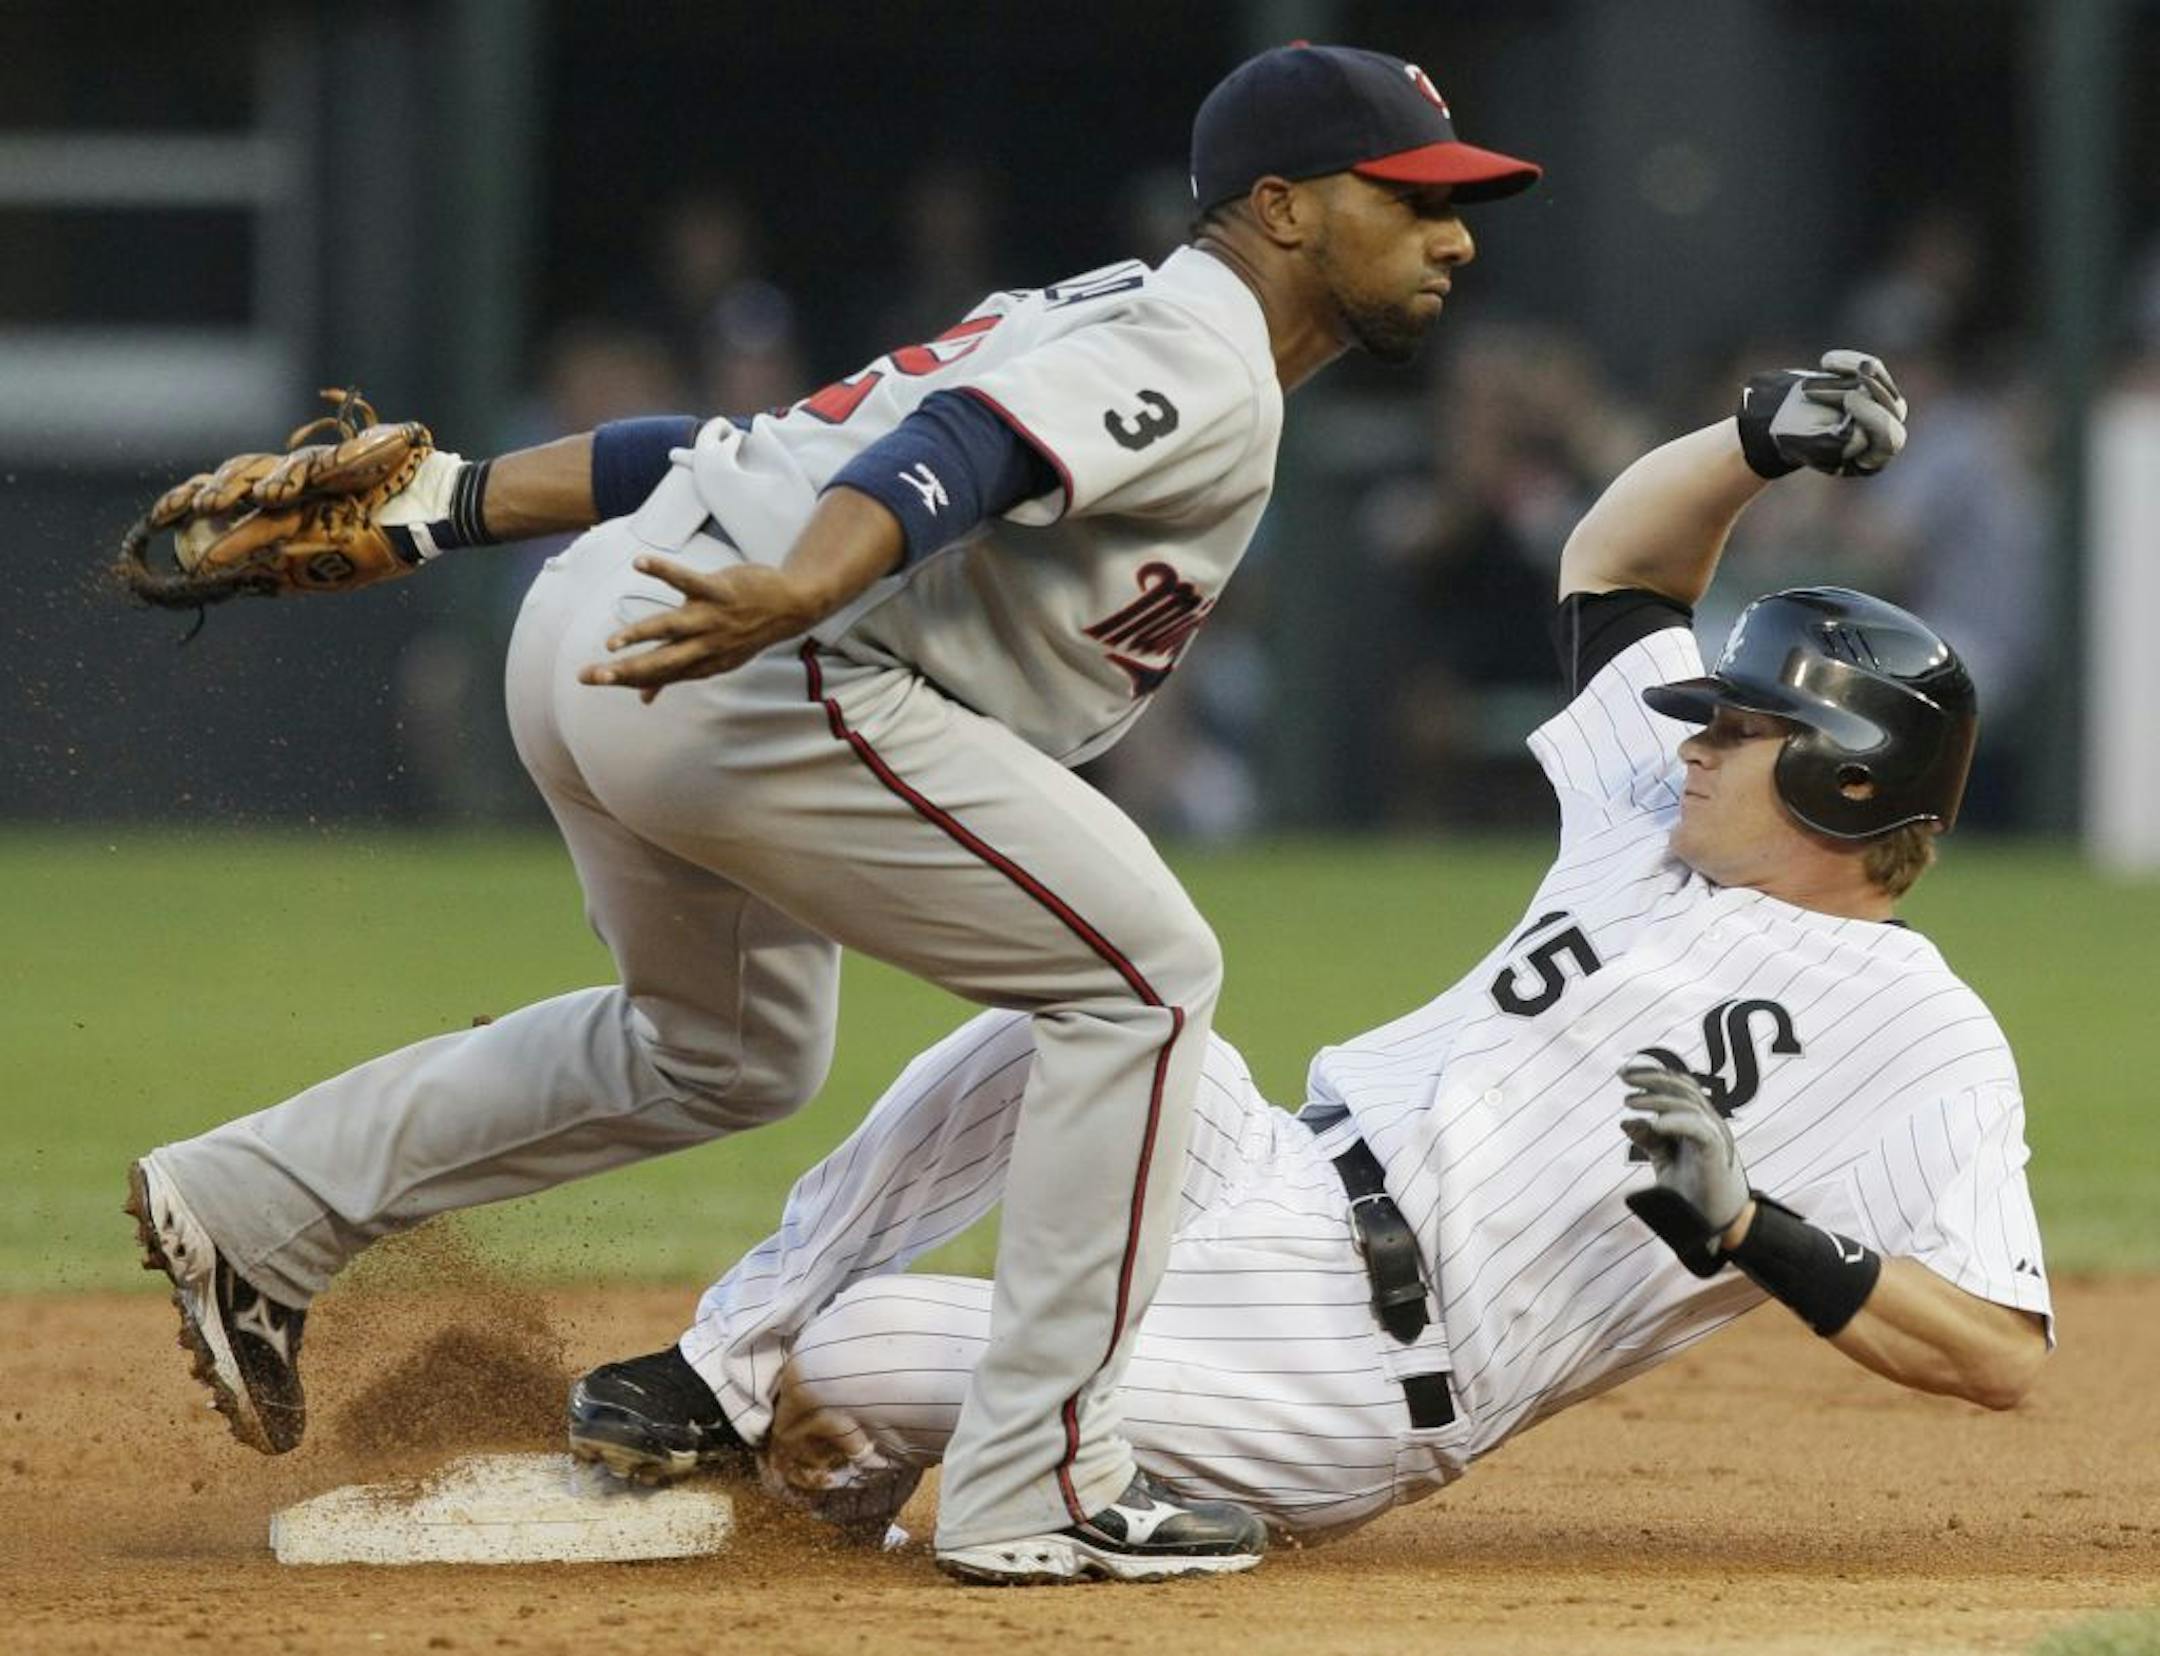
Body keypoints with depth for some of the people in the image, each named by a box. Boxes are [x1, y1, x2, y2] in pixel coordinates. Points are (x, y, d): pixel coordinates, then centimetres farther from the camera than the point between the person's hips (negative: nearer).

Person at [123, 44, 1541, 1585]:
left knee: (730, 1051, 30)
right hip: (747, 687, -10)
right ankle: (1037, 1483, -5)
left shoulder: (1099, 319, 26)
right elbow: (958, 455, -24)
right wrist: (789, 600, -41)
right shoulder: (1207, 360, -4)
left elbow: (744, 446, 22)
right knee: (1139, 976, -3)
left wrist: (445, 503, 18)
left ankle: (252, 1205, 27)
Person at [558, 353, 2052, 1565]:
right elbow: (1611, 565, 25)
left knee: (849, 1369, -15)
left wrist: (1743, 1228, -28)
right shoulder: (1659, 827, 13)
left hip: (1362, 1382, -8)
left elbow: (2006, 1356, -20)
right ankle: (728, 1367, -5)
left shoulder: (1929, 1046, -10)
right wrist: (1760, 443, 7)